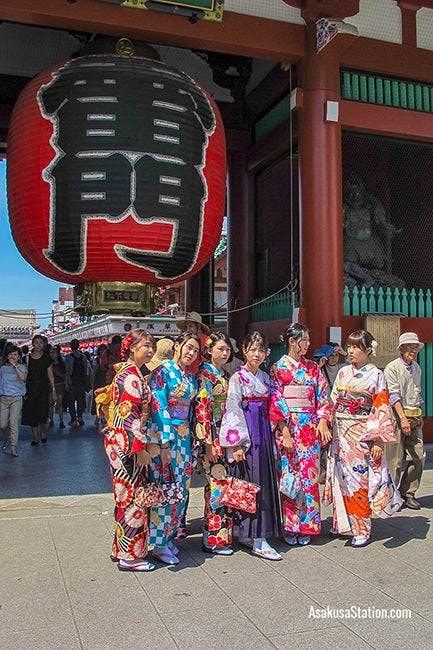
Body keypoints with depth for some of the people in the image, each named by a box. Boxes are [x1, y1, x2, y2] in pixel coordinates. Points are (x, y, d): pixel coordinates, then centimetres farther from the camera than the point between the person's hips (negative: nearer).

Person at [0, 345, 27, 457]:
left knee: (14, 423, -10)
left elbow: (23, 378, -19)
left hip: (16, 399, -3)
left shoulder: (22, 367, 1)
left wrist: (14, 365, -17)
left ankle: (13, 447, -5)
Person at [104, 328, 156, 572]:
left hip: (124, 444, 10)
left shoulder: (134, 374, 14)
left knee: (127, 496, 16)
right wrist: (140, 448, -20)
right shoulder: (131, 377, -16)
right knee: (133, 497, -2)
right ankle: (130, 556, 9)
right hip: (127, 445, -10)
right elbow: (129, 415, -21)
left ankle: (122, 549, 26)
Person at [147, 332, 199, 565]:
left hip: (183, 436, 7)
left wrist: (189, 439, 12)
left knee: (181, 489, 10)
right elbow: (159, 408, -15)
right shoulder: (162, 372, -10)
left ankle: (168, 535, 24)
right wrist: (165, 443, -18)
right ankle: (159, 544, 9)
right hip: (162, 435, -7)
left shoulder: (191, 378, 12)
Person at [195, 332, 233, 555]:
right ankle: (214, 538, 3)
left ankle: (222, 531, 20)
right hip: (212, 437, -7)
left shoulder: (226, 376, 16)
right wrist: (207, 442, -17)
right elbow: (202, 409, -13)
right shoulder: (204, 375, -7)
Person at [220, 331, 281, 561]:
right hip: (246, 434, -7)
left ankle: (246, 533, 19)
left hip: (263, 434, 7)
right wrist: (236, 443, -17)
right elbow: (233, 410, -12)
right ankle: (258, 541, -3)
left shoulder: (265, 377, 14)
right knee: (251, 483, -7)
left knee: (265, 481, 8)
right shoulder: (237, 378, -6)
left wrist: (271, 435, 11)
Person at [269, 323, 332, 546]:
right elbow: (275, 402, -5)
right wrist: (285, 433, -13)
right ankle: (289, 527, 11)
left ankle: (306, 526, 13)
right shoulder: (278, 368, 0)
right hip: (287, 426, -3)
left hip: (310, 426, 3)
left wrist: (322, 421, -5)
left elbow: (323, 396, 10)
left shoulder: (312, 368, 12)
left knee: (308, 475, 3)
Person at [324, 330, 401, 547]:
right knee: (341, 477, 8)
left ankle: (361, 530, 11)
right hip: (341, 434, 5)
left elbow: (382, 410, -6)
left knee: (360, 480, -1)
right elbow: (333, 402, 12)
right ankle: (342, 523, 21)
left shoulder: (376, 376, -4)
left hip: (362, 435, -4)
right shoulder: (343, 373, 10)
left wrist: (378, 440, -12)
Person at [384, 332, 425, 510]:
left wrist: (419, 415, 18)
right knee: (395, 459, -2)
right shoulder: (392, 368, -7)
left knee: (419, 457, 3)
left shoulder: (416, 368, 16)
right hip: (397, 416, -7)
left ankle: (408, 492, 16)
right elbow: (394, 395, -13)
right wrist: (403, 418, -19)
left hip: (415, 417, 7)